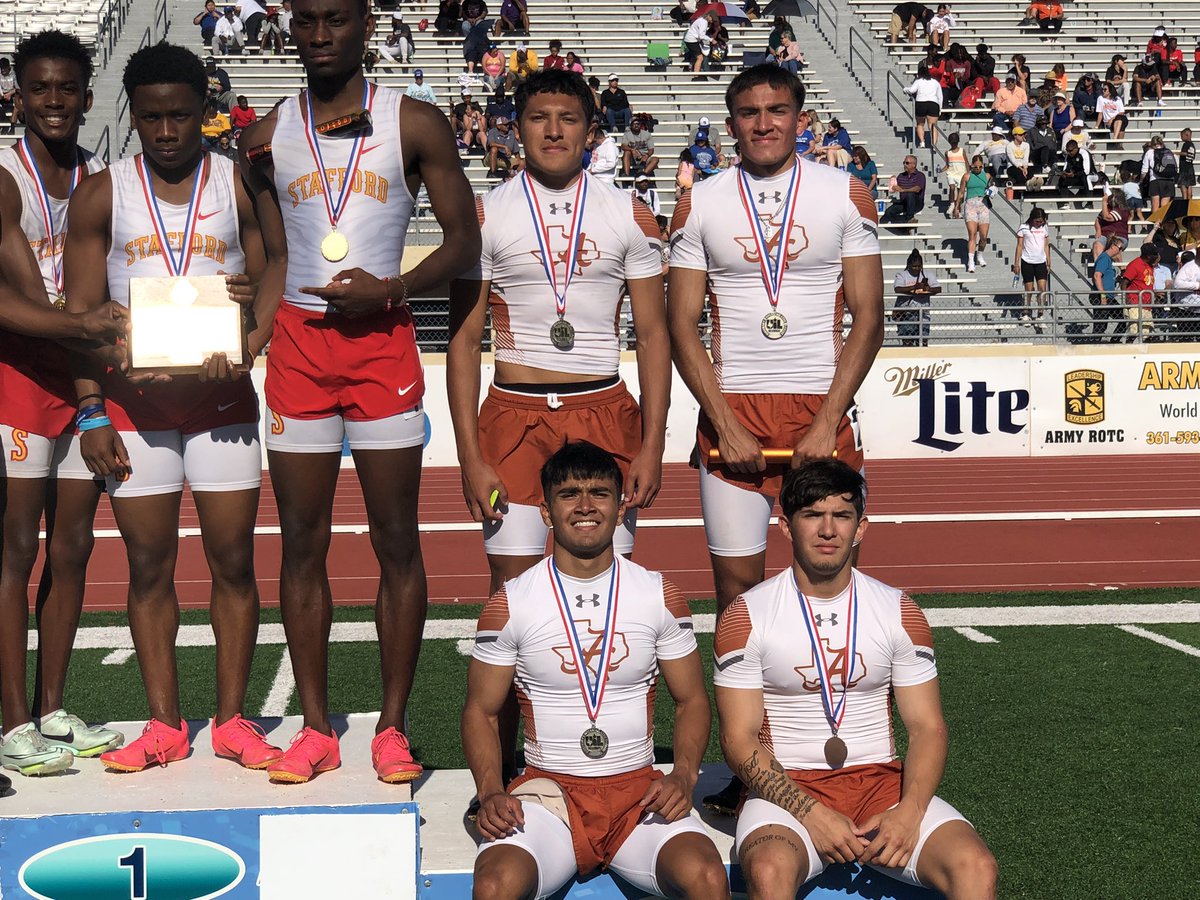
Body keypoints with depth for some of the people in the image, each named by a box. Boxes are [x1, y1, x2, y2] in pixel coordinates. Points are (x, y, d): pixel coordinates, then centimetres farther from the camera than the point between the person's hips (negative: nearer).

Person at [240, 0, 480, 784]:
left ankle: (393, 728, 9)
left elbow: (465, 242, 1)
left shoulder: (416, 124, 2)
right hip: (298, 341, 3)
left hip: (384, 340, -2)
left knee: (397, 542, 0)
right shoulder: (267, 136, 11)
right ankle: (316, 728, 13)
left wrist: (391, 289, -14)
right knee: (303, 544, 4)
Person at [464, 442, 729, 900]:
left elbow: (692, 700, 12)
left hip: (640, 791, 1)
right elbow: (481, 711, 7)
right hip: (547, 789, -1)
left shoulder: (660, 596, 5)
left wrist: (684, 776, -8)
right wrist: (491, 793, -11)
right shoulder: (510, 603, 1)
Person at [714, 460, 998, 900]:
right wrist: (811, 813, -18)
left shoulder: (899, 612, 6)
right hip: (788, 790, -2)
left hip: (882, 781, 3)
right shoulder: (746, 616, -2)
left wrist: (908, 813, -15)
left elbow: (927, 727, 4)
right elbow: (739, 738, -5)